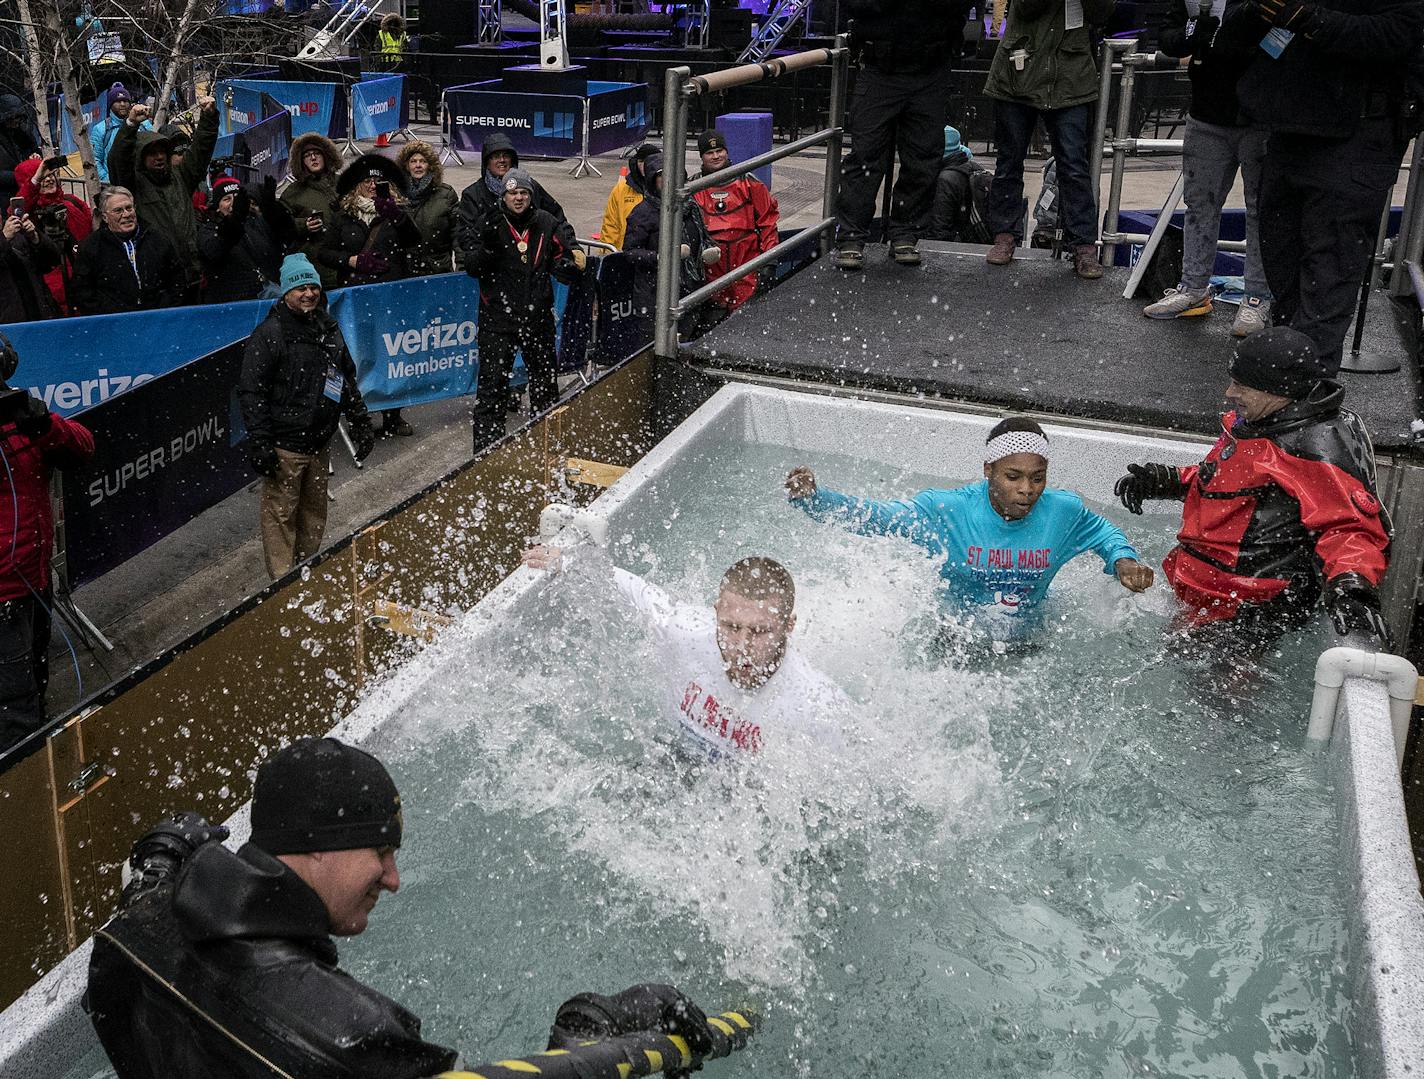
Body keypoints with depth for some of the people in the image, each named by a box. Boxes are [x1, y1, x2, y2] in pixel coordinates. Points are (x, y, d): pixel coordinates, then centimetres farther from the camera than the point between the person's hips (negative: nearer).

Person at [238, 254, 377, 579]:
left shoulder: (329, 329, 10)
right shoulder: (270, 333, -10)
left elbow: (348, 380, 21)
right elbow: (251, 391, -12)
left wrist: (361, 424, 17)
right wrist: (259, 442, -17)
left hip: (319, 443, 7)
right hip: (284, 445, -7)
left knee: (315, 511, 14)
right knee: (280, 513, -1)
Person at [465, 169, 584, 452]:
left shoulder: (546, 223, 3)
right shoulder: (490, 224, -4)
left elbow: (558, 261, 13)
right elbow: (471, 267, -6)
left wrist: (571, 265, -10)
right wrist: (487, 245, -25)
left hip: (537, 315, 4)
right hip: (498, 316, -3)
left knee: (545, 376, 16)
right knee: (493, 382, -5)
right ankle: (486, 445, 1)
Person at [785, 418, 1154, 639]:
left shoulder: (1063, 511, -15)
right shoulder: (946, 510, -24)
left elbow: (1103, 531, 8)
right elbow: (870, 516, -25)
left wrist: (1122, 559, -14)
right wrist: (812, 497, -42)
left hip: (1028, 641, 2)